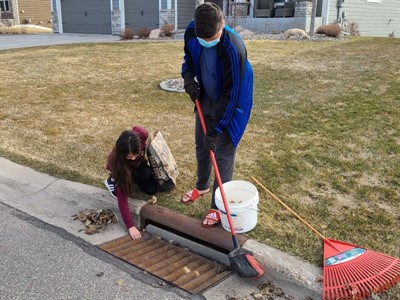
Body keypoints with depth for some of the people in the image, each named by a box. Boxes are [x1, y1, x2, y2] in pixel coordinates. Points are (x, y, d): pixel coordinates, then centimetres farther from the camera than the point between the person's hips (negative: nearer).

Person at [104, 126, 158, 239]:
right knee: (146, 173, -32)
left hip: (139, 164, 4)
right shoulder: (117, 162, -46)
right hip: (121, 167, -3)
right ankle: (113, 180, -8)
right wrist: (130, 226, -48)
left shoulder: (140, 134, -41)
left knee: (152, 189, -12)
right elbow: (122, 198, -44)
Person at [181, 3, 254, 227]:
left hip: (230, 103, -6)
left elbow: (231, 95, -29)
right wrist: (188, 77, -11)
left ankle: (219, 206, 13)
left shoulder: (234, 49, -35)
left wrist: (215, 128, -26)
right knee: (201, 144, 19)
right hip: (205, 98, 7)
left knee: (223, 153, -2)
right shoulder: (192, 32, -17)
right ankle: (202, 186, 44)